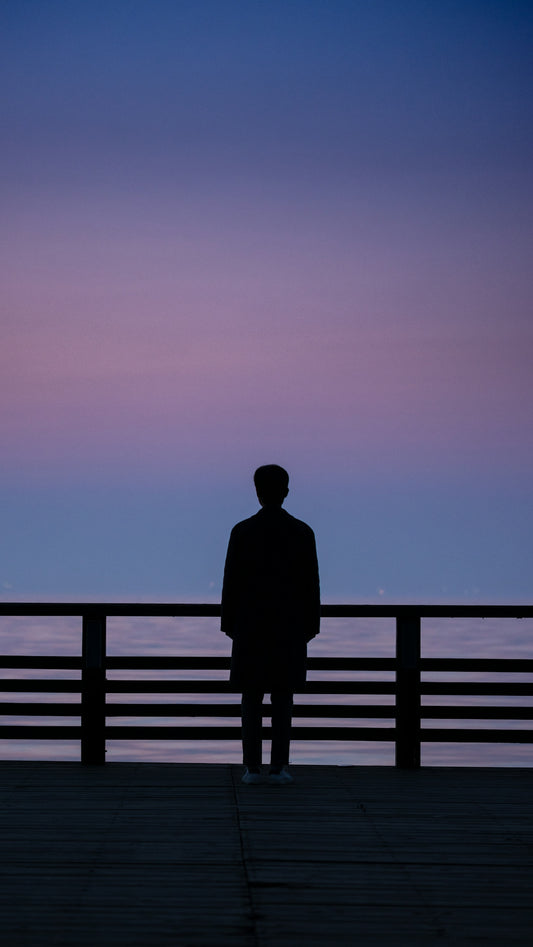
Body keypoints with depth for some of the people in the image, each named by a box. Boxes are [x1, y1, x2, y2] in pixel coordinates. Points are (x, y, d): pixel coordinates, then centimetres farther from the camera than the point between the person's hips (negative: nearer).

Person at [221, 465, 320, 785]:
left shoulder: (242, 532, -3)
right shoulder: (302, 532, -1)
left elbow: (232, 581, -2)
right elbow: (311, 582, 0)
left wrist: (229, 623, 6)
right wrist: (311, 624, 8)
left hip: (250, 625, 0)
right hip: (290, 626, 0)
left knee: (252, 697, 4)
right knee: (283, 696, 4)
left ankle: (253, 767, 0)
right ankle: (279, 766, 0)